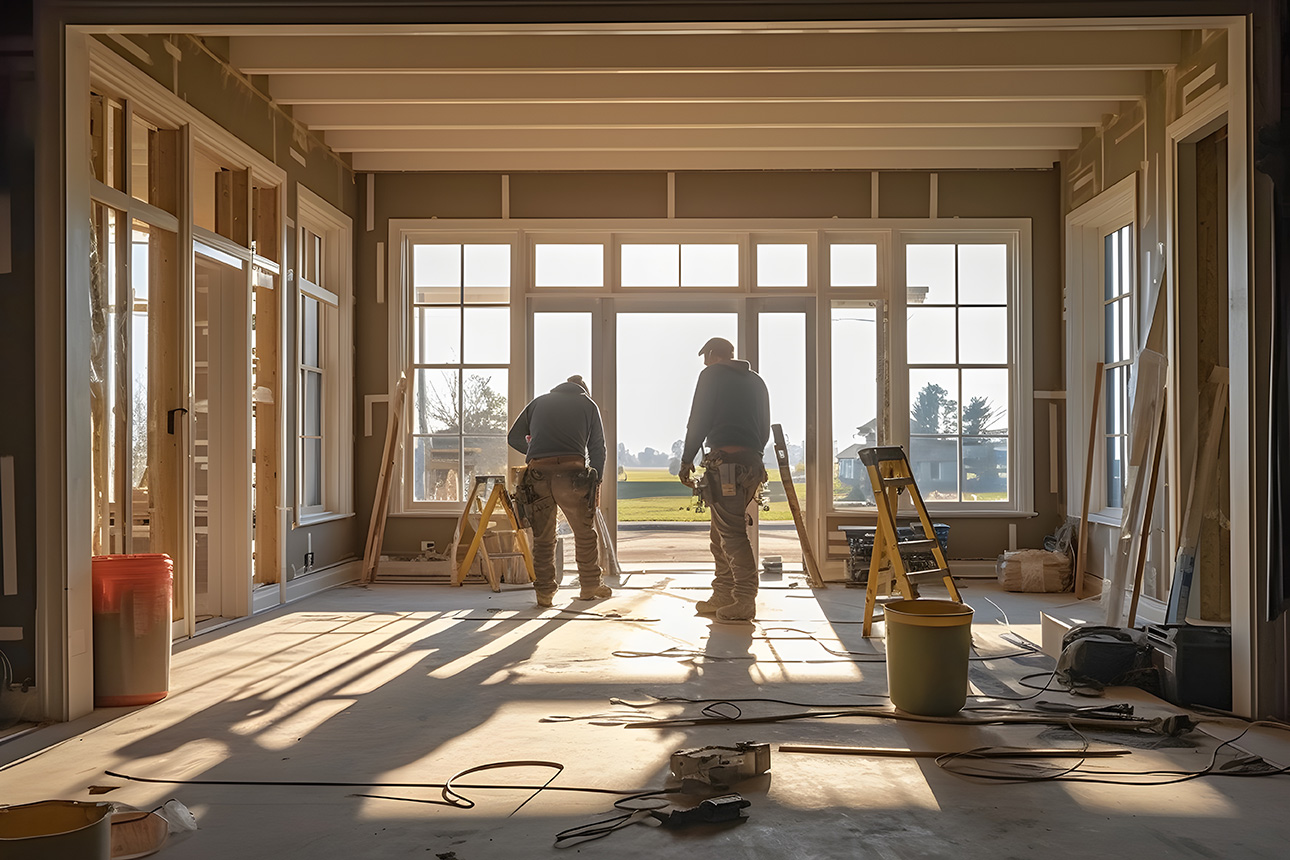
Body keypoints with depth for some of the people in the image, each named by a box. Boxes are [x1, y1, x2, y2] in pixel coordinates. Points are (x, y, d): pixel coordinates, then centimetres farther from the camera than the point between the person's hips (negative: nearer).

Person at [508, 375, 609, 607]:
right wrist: (596, 483, 25)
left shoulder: (539, 402, 23)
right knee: (585, 534, 15)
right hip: (571, 473, -1)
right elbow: (598, 449, 17)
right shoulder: (588, 404, 20)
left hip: (538, 475, 1)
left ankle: (544, 592, 10)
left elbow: (513, 438, 23)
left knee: (543, 538, 10)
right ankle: (590, 585, 24)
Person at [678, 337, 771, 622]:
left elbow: (698, 422, -5)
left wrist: (686, 460, 1)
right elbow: (765, 428, 20)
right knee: (722, 533, 15)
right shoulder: (755, 381, 21)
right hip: (751, 464, 8)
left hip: (724, 463, -8)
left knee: (732, 533, -9)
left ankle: (744, 602, -11)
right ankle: (723, 597, 18)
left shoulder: (712, 375, 1)